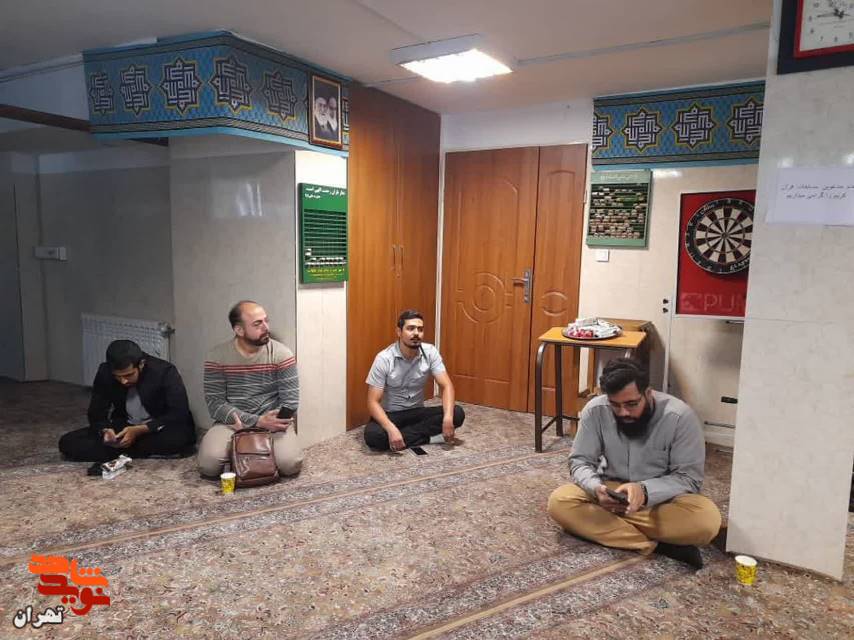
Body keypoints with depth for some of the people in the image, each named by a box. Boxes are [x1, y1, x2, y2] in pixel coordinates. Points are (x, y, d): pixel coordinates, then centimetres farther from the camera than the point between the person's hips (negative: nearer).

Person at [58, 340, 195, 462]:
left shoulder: (165, 372, -21)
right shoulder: (105, 373, -10)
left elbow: (180, 414, -23)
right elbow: (96, 414, -1)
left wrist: (140, 430, -32)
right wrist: (105, 430, -24)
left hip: (158, 430, -4)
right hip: (124, 428, 4)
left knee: (181, 436, -38)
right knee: (68, 442, -14)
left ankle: (120, 452, -15)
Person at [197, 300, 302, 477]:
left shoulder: (282, 354, -7)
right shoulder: (217, 356, -6)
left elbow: (290, 402, -8)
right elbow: (215, 404, -11)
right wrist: (257, 421, -22)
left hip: (271, 423, 0)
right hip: (231, 423, 1)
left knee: (290, 463, -27)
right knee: (208, 463, -27)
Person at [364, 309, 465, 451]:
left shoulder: (430, 352, -10)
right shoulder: (384, 358, -19)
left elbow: (446, 386, -13)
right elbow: (373, 402, -20)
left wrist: (448, 418, -32)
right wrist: (391, 429, -37)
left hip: (417, 412, 3)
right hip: (390, 414, -3)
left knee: (457, 413, -21)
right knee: (373, 435, -36)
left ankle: (401, 437, -18)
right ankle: (428, 438, -20)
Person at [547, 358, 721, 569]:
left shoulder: (679, 416, -20)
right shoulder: (595, 411, -14)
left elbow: (689, 478, -17)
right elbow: (580, 461, -8)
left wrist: (645, 490, -34)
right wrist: (596, 488, -30)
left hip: (662, 499, -2)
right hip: (611, 492, 2)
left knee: (707, 520, -32)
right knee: (559, 502, -26)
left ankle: (610, 522, -22)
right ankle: (654, 544, -26)